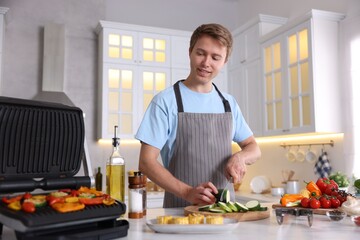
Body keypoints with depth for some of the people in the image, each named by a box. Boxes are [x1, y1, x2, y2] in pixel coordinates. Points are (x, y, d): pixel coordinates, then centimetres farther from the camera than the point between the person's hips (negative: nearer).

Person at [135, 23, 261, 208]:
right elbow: (147, 162, -7)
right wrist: (187, 192, -20)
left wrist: (240, 157, -5)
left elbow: (253, 148, 17)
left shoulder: (229, 103, 10)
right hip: (180, 209, -4)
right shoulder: (165, 101, -4)